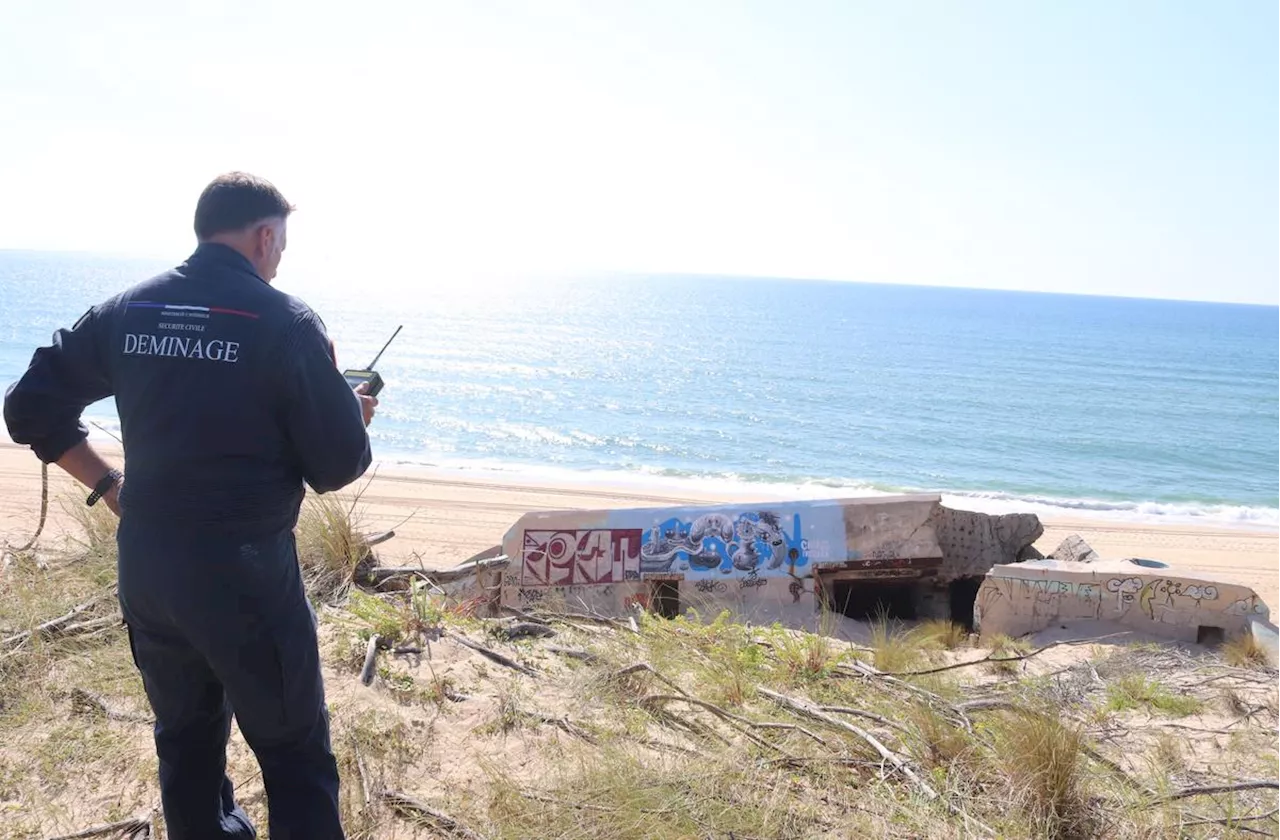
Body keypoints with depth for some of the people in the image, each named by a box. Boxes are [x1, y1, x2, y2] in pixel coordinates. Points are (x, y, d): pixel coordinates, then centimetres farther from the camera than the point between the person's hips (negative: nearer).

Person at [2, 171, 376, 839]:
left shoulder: (125, 310, 4)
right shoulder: (286, 321, -11)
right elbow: (338, 469, -10)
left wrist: (109, 486, 14)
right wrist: (352, 417, 10)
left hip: (143, 568, 6)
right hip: (245, 572, -6)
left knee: (185, 741, 22)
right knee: (295, 756, 7)